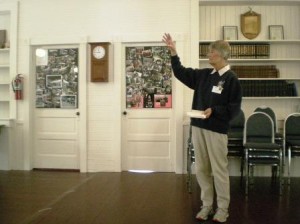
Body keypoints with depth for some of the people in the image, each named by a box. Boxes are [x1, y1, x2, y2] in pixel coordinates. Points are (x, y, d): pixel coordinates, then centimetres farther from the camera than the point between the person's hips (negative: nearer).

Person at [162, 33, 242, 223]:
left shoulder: (231, 79, -8)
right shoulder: (204, 74, 9)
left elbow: (235, 108, -10)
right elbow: (181, 73, 16)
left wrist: (214, 111, -21)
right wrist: (173, 52, 9)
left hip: (217, 130, -6)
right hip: (198, 128, 6)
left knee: (219, 170, 4)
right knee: (201, 169, 11)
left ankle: (223, 208, 19)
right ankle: (207, 205, 25)